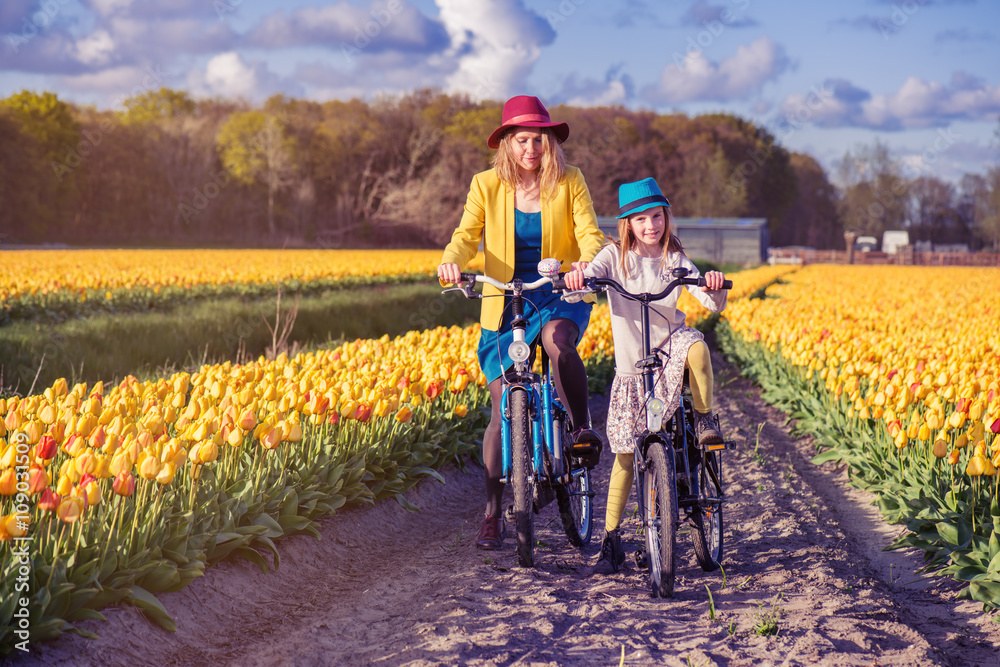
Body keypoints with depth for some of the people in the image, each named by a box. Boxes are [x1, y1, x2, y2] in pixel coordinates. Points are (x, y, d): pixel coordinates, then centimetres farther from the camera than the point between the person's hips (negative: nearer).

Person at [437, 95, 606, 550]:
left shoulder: (569, 182, -2)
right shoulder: (486, 186, 0)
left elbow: (591, 233, -10)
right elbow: (467, 234, -9)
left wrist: (587, 260, -33)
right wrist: (451, 262, -31)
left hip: (560, 296, -1)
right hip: (504, 302, 1)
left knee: (557, 341, -38)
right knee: (503, 410, -3)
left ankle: (582, 427, -14)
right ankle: (493, 513, 9)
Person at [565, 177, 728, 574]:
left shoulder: (675, 261, 0)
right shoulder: (615, 257, -1)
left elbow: (714, 305, -8)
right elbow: (588, 276, -19)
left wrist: (716, 288, -30)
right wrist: (575, 279, -43)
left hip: (669, 352, 0)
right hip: (630, 367, 0)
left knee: (695, 344, -36)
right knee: (625, 453, -2)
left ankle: (705, 417, -10)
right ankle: (611, 540, 8)